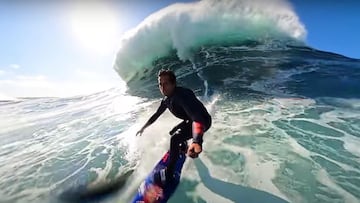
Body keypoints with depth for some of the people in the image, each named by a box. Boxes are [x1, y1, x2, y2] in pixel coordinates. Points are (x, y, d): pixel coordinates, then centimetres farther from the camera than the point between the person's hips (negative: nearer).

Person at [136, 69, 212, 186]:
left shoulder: (182, 95, -36)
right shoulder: (166, 100, -9)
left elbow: (198, 118, -51)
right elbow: (156, 115, 7)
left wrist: (197, 141, -68)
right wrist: (143, 127, 13)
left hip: (203, 121, -9)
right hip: (190, 120, 9)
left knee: (175, 139, -22)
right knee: (172, 133, 22)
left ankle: (169, 174, -6)